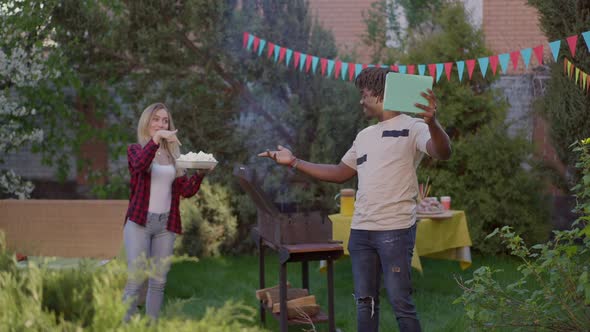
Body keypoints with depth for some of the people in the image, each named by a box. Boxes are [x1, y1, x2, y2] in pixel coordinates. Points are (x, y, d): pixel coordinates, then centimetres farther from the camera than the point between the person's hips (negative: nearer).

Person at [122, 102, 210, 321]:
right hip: (140, 223, -4)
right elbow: (140, 165, -22)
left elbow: (186, 190, 6)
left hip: (166, 225, 4)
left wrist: (201, 173, -10)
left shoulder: (173, 155, 13)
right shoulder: (136, 149, 2)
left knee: (158, 282, 6)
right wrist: (156, 137, -34)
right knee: (136, 280, -9)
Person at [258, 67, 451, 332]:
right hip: (360, 230, 7)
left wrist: (432, 122, -43)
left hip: (395, 230, -7)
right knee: (365, 301, 12)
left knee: (400, 303, -5)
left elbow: (443, 153, -23)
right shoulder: (364, 136, 19)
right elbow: (339, 173, 25)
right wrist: (294, 162, 22)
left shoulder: (412, 127, -5)